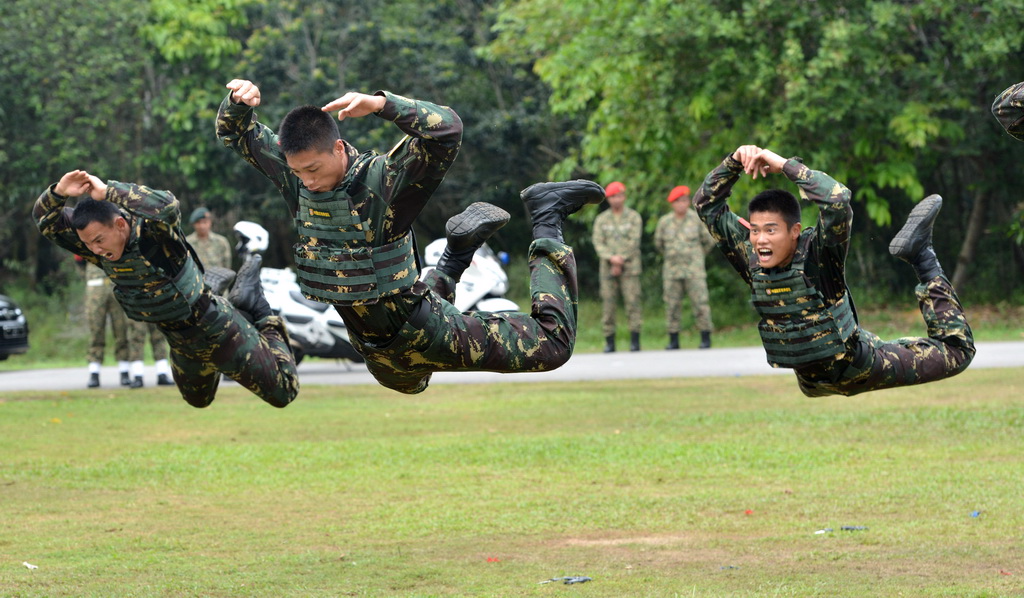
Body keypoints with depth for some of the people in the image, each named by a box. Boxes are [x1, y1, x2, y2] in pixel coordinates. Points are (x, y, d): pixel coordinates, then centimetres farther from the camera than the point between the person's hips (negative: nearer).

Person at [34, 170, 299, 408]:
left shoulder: (154, 232, -32)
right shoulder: (100, 248, -13)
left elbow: (166, 205, -57)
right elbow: (45, 219, -12)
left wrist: (108, 191, -51)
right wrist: (59, 192, -34)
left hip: (213, 328, -7)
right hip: (178, 340, 7)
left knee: (283, 394, 5)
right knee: (198, 399, 34)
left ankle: (264, 318, 26)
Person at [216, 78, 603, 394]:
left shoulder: (384, 180, -29)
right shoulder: (294, 178, -11)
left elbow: (446, 129, -43)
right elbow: (237, 133, -1)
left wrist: (379, 104, -54)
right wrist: (239, 102, -24)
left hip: (419, 329, -6)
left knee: (552, 346, 2)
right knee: (406, 383, 40)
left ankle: (547, 223, 21)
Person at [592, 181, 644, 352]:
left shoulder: (634, 217, 4)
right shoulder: (601, 219, 11)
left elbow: (634, 242, -4)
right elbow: (598, 243, 2)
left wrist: (621, 261, -11)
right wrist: (611, 258, -15)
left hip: (630, 267, -2)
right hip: (607, 267, 2)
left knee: (632, 301, -9)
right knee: (608, 303, -2)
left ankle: (635, 340, -8)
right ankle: (609, 342, 1)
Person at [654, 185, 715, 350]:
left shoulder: (696, 219, -2)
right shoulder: (664, 222, 2)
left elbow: (709, 241, 10)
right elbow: (659, 243, 19)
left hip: (694, 270, -2)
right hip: (672, 271, 2)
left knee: (700, 303, -6)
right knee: (671, 305, 1)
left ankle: (706, 339, -1)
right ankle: (673, 340, 7)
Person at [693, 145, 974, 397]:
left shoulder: (817, 251, -28)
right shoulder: (749, 256, -15)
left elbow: (837, 199, -47)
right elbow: (707, 204, -10)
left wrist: (785, 165, -40)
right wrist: (735, 161, -26)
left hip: (856, 365, -5)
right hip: (812, 383, 5)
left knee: (957, 351, 7)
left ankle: (923, 260, 23)